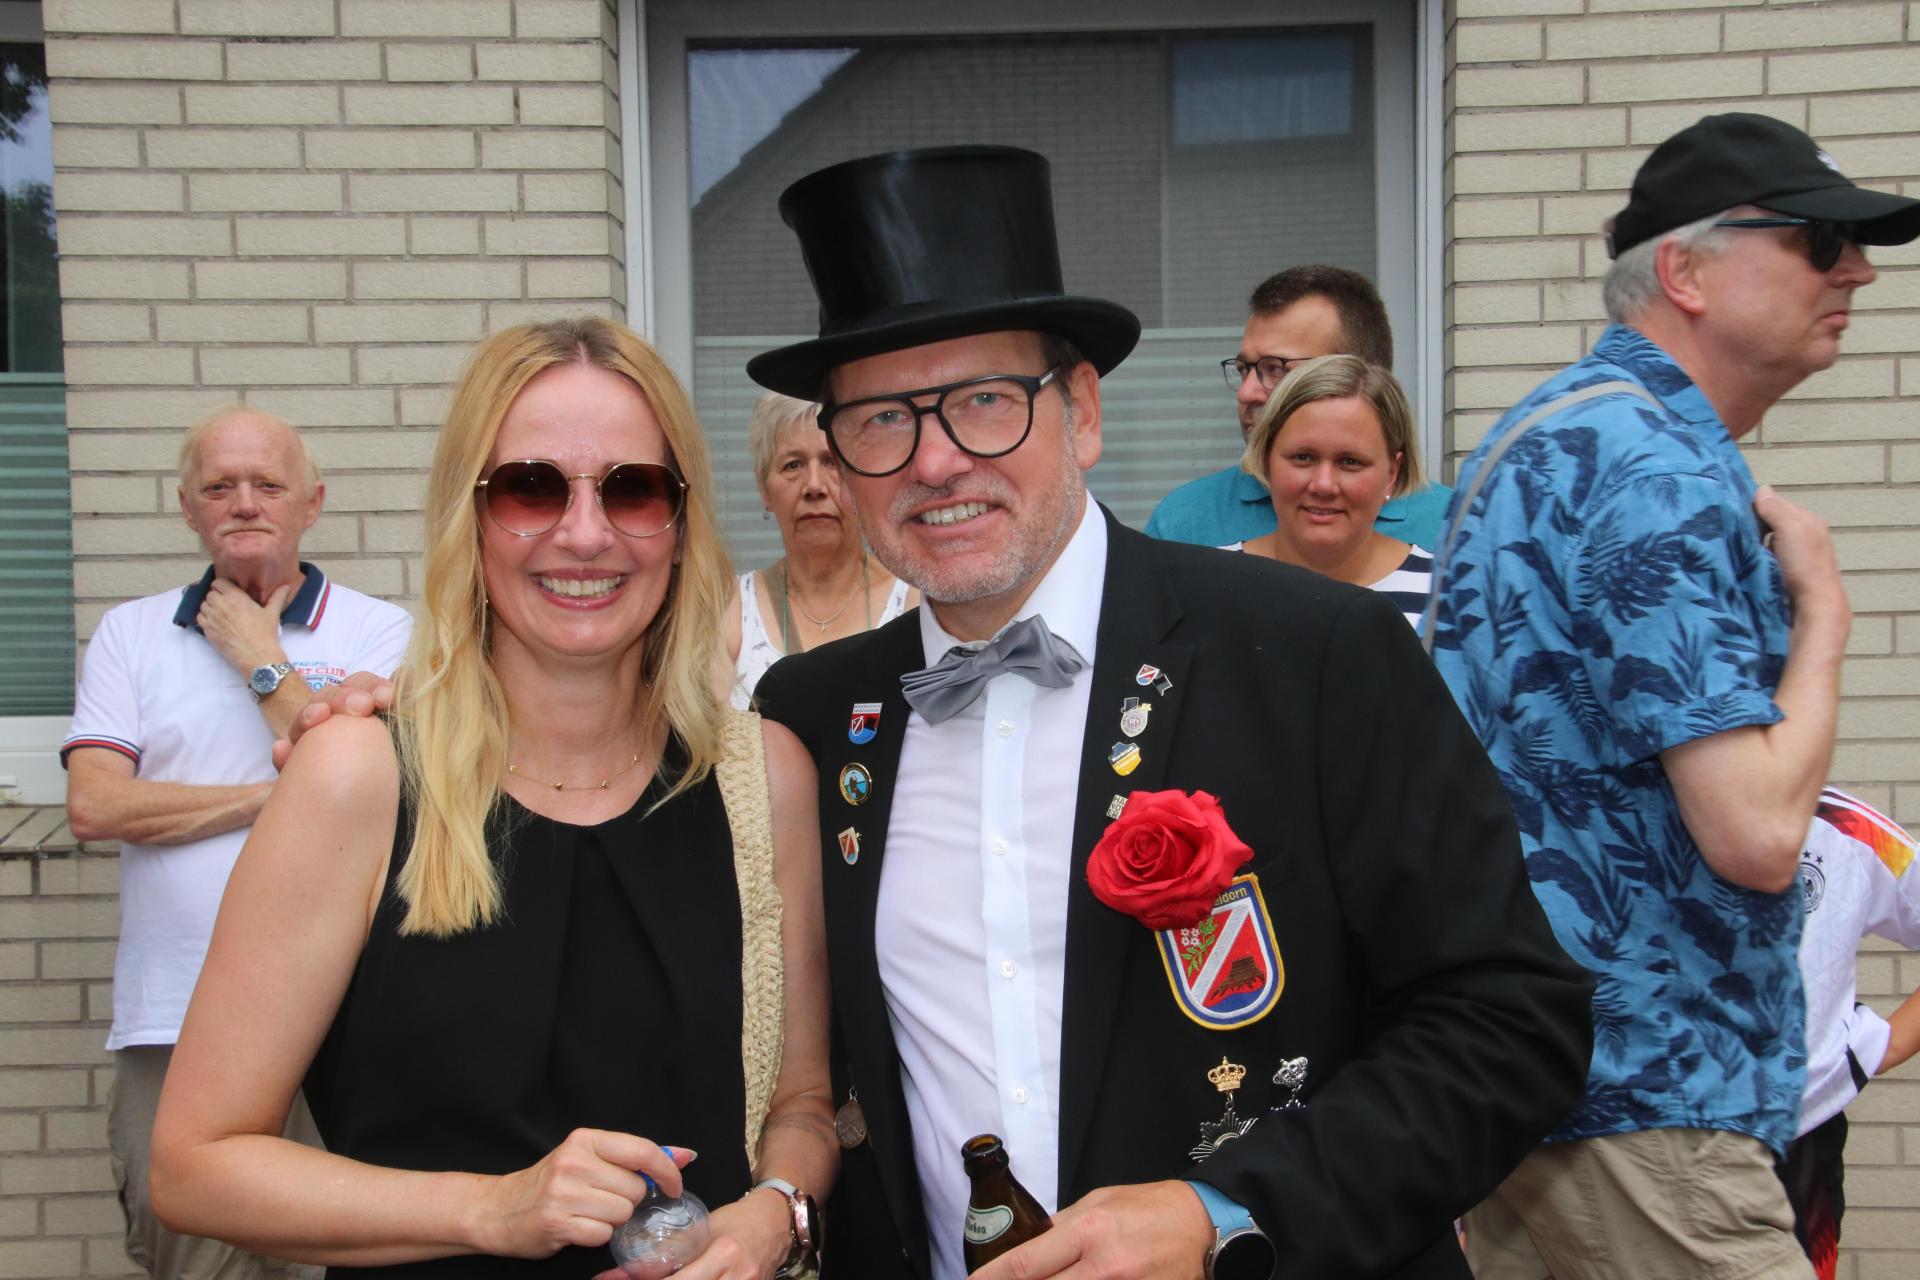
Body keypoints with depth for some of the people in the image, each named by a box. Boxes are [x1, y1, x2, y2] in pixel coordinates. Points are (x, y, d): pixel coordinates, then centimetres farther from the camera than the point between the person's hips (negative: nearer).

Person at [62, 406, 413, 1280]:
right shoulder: (130, 634, 9)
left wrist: (262, 660, -6)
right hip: (169, 1019, 2)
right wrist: (280, 794, -8)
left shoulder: (381, 635, 2)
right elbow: (93, 805, -4)